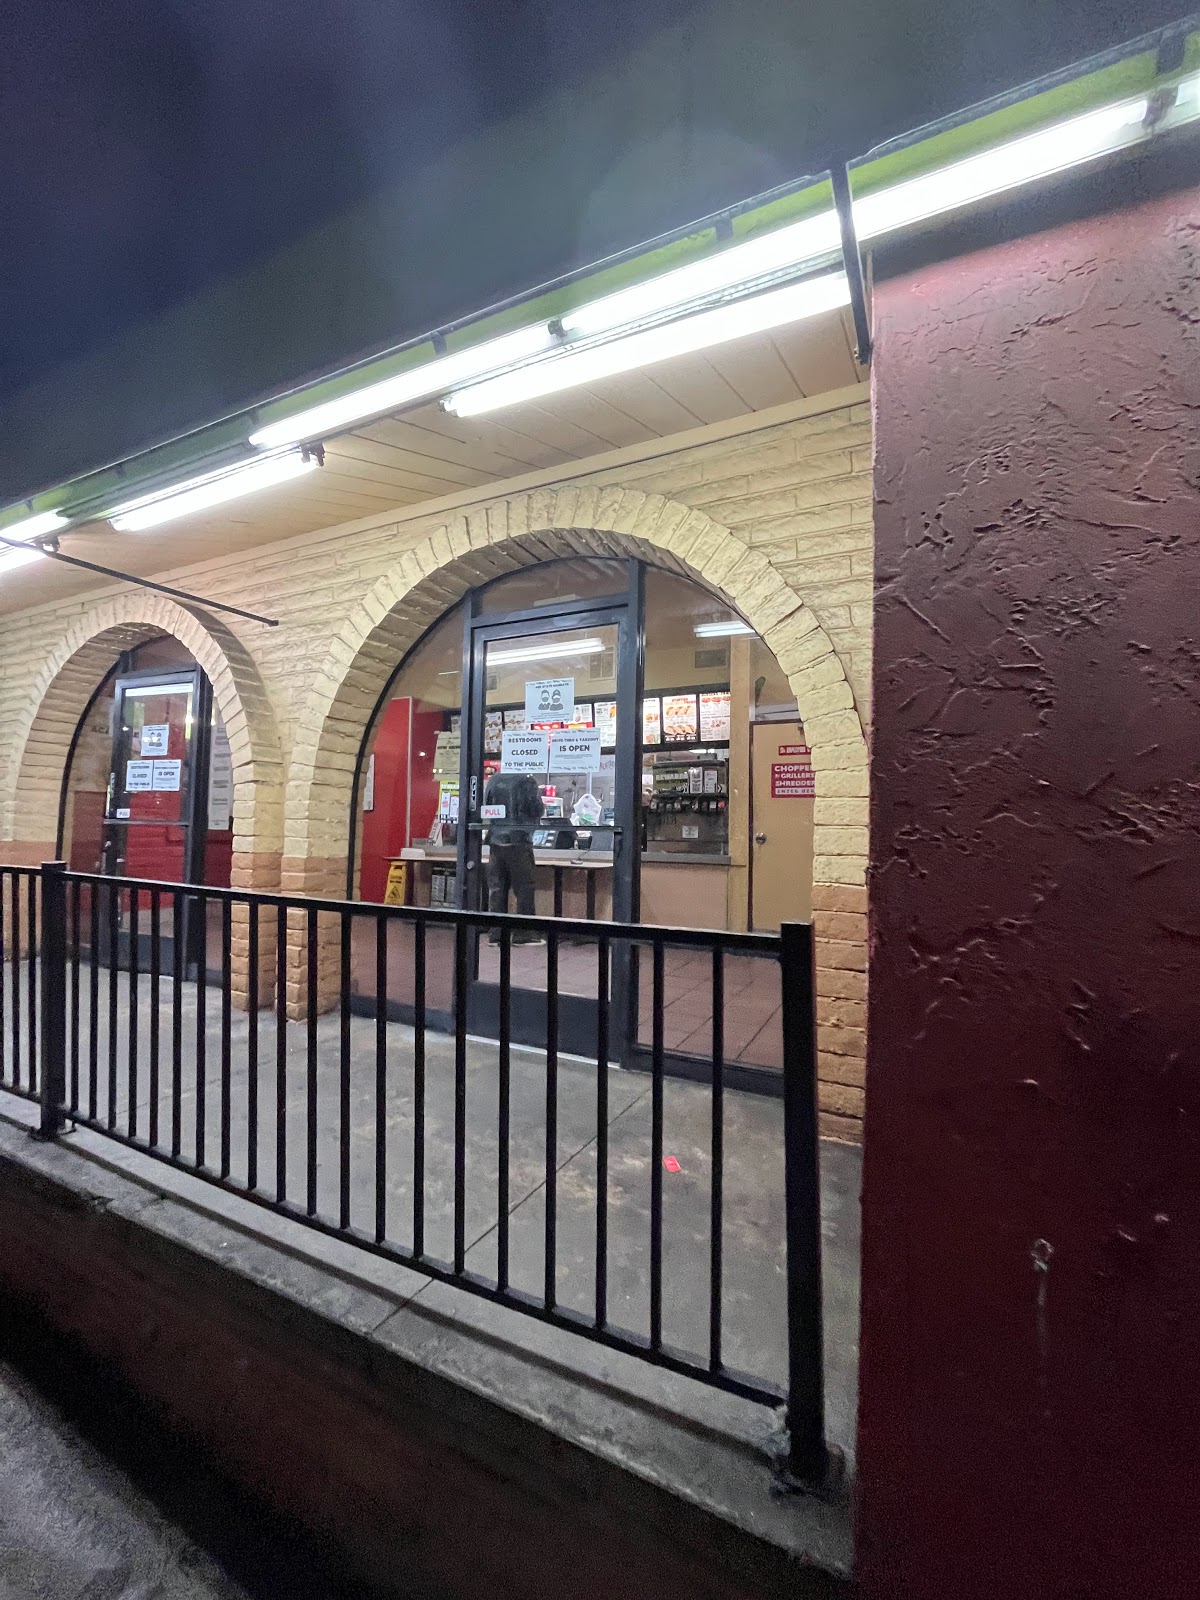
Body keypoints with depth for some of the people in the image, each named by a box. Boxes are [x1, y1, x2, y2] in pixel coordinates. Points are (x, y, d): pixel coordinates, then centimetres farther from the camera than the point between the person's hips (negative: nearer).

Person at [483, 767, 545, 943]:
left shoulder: (494, 779, 4)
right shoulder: (526, 781, -10)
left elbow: (485, 807, 11)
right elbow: (538, 810, -8)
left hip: (496, 839, 5)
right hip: (518, 840, -5)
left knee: (496, 888, 8)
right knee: (524, 889, 3)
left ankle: (496, 934, 11)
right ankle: (524, 934, 5)